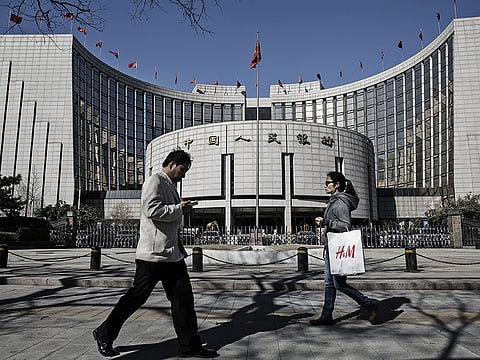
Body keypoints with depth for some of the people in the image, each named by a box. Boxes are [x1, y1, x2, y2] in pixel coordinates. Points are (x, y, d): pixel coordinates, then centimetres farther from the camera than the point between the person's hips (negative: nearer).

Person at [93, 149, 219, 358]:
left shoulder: (170, 185, 20)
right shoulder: (155, 181, -10)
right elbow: (152, 210, -26)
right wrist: (179, 209, -15)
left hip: (172, 253, 9)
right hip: (153, 253, -9)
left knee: (183, 297, 7)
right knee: (137, 296, 1)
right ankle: (104, 334, 19)